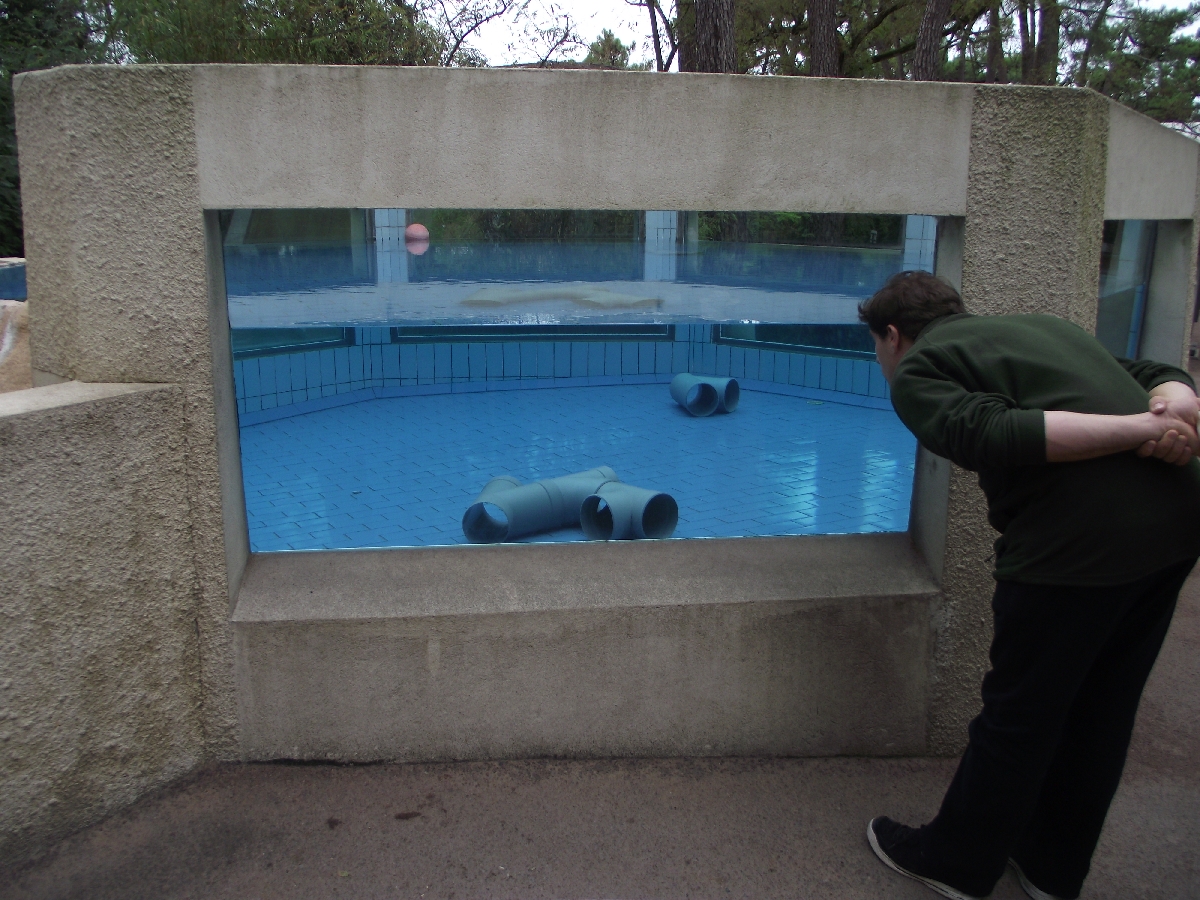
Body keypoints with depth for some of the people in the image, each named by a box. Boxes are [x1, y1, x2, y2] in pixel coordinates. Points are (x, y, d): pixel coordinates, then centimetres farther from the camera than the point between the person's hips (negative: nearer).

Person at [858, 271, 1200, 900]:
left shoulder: (915, 369, 2)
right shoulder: (1040, 326, 25)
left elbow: (996, 435, -17)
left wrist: (1144, 428, -11)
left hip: (1082, 541, -8)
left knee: (1019, 716, 10)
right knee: (1102, 712, 21)